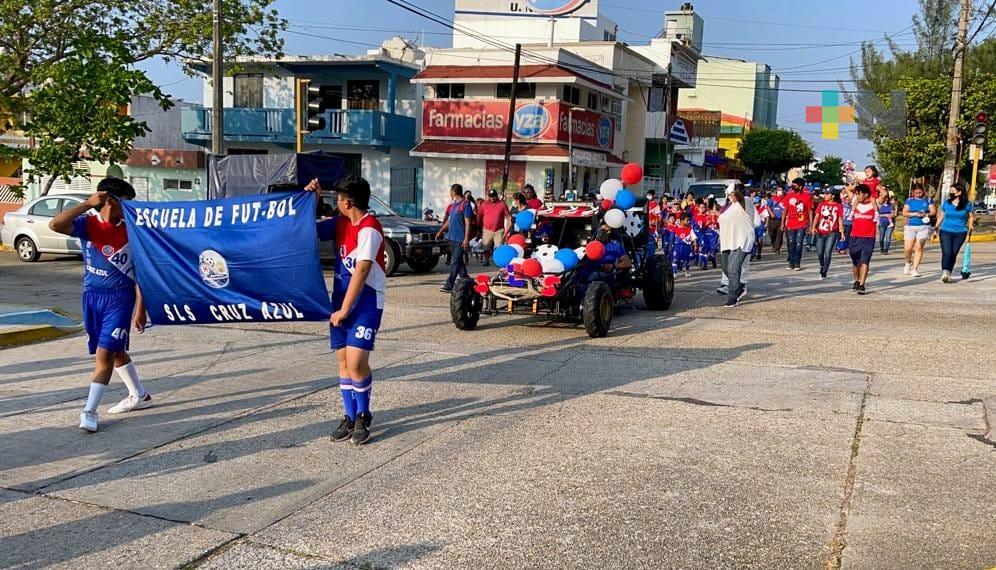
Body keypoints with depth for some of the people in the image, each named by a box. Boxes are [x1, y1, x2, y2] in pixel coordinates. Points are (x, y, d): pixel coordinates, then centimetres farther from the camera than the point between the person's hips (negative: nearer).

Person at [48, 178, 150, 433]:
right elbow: (55, 225, -21)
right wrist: (87, 204, -20)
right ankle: (139, 395, 33)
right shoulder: (88, 224, -3)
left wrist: (140, 307, -7)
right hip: (91, 296, 3)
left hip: (120, 297, -3)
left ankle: (89, 411, -3)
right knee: (116, 351, 16)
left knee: (105, 354, -9)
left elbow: (139, 271, -3)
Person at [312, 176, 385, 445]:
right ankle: (350, 417, 19)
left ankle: (363, 417, 8)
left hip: (366, 302, -8)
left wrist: (344, 310, -17)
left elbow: (361, 272, -20)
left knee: (356, 361, -12)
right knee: (343, 360, 8)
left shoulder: (369, 228, -17)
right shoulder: (340, 223, 8)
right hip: (341, 298, 8)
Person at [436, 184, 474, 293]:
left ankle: (449, 285, -11)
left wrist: (466, 239, -19)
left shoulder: (465, 204, -10)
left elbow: (468, 223, -14)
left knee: (456, 262, -8)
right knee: (459, 261, 13)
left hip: (461, 239, -9)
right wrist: (440, 231, 26)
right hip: (452, 237, 9)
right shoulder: (454, 205, 16)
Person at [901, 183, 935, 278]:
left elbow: (933, 212, 3)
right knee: (907, 248, -5)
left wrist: (925, 214, -16)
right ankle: (909, 263, 26)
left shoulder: (928, 200, 8)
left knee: (919, 247, -6)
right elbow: (904, 213, 3)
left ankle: (915, 269, -1)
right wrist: (915, 214, -12)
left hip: (924, 226, 0)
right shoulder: (909, 201, 9)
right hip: (910, 226, 1)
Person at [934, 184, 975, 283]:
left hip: (960, 233, 0)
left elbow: (971, 216, 12)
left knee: (954, 254, 3)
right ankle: (944, 273, -18)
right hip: (946, 231, 0)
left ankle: (948, 274, 13)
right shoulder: (946, 203, 5)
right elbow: (941, 216, 13)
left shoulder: (967, 204, 1)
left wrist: (970, 226, -3)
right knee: (946, 252, -14)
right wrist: (936, 227, 8)